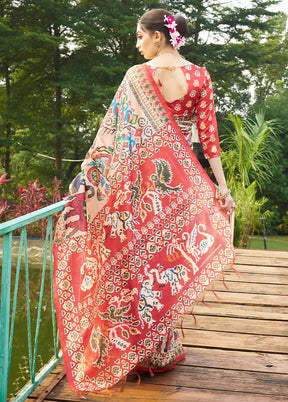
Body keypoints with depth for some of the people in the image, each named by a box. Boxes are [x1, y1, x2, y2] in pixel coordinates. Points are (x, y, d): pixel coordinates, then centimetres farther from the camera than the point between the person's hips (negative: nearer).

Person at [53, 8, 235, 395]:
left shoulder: (137, 75, -5)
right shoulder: (200, 76, 4)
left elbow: (114, 129, -5)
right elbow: (208, 134, 1)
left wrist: (90, 174, 1)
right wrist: (221, 184, 3)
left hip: (142, 176, -3)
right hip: (180, 179, 3)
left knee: (137, 253, 7)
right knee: (170, 256, 11)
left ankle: (133, 346, 17)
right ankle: (162, 349, 23)